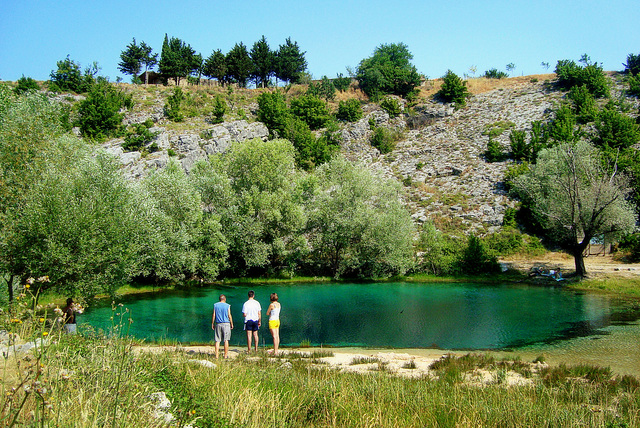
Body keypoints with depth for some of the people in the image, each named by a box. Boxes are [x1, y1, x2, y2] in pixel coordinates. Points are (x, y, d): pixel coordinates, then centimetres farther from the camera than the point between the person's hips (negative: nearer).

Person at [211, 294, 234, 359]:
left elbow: (213, 315, 2)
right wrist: (232, 324, 6)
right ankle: (226, 355, 5)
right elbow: (229, 316, -3)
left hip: (218, 324, 2)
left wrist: (212, 324, 9)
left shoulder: (215, 305, 3)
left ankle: (216, 355, 1)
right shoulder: (227, 306, -3)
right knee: (226, 340, 3)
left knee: (217, 340, 4)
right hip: (226, 324, -2)